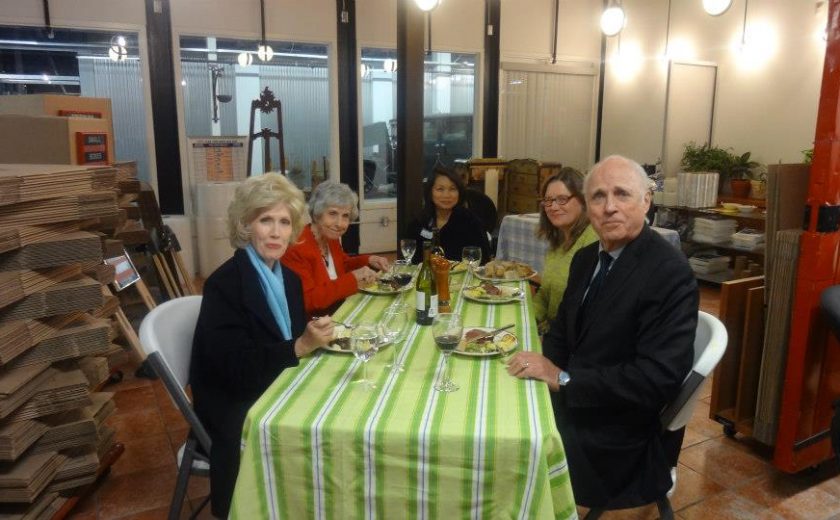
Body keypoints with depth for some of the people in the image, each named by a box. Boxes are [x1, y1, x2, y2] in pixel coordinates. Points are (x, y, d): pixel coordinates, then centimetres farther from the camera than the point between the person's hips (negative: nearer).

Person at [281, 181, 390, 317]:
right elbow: (307, 301, -25)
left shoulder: (331, 239, 3)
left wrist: (368, 260, 4)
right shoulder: (296, 248, -22)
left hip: (340, 311, 8)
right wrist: (352, 278, -25)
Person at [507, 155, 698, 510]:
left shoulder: (670, 274, -19)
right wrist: (544, 366, -10)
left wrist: (563, 378, -24)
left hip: (618, 438, -7)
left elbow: (656, 379, -25)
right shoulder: (586, 258, 5)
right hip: (571, 402, 7)